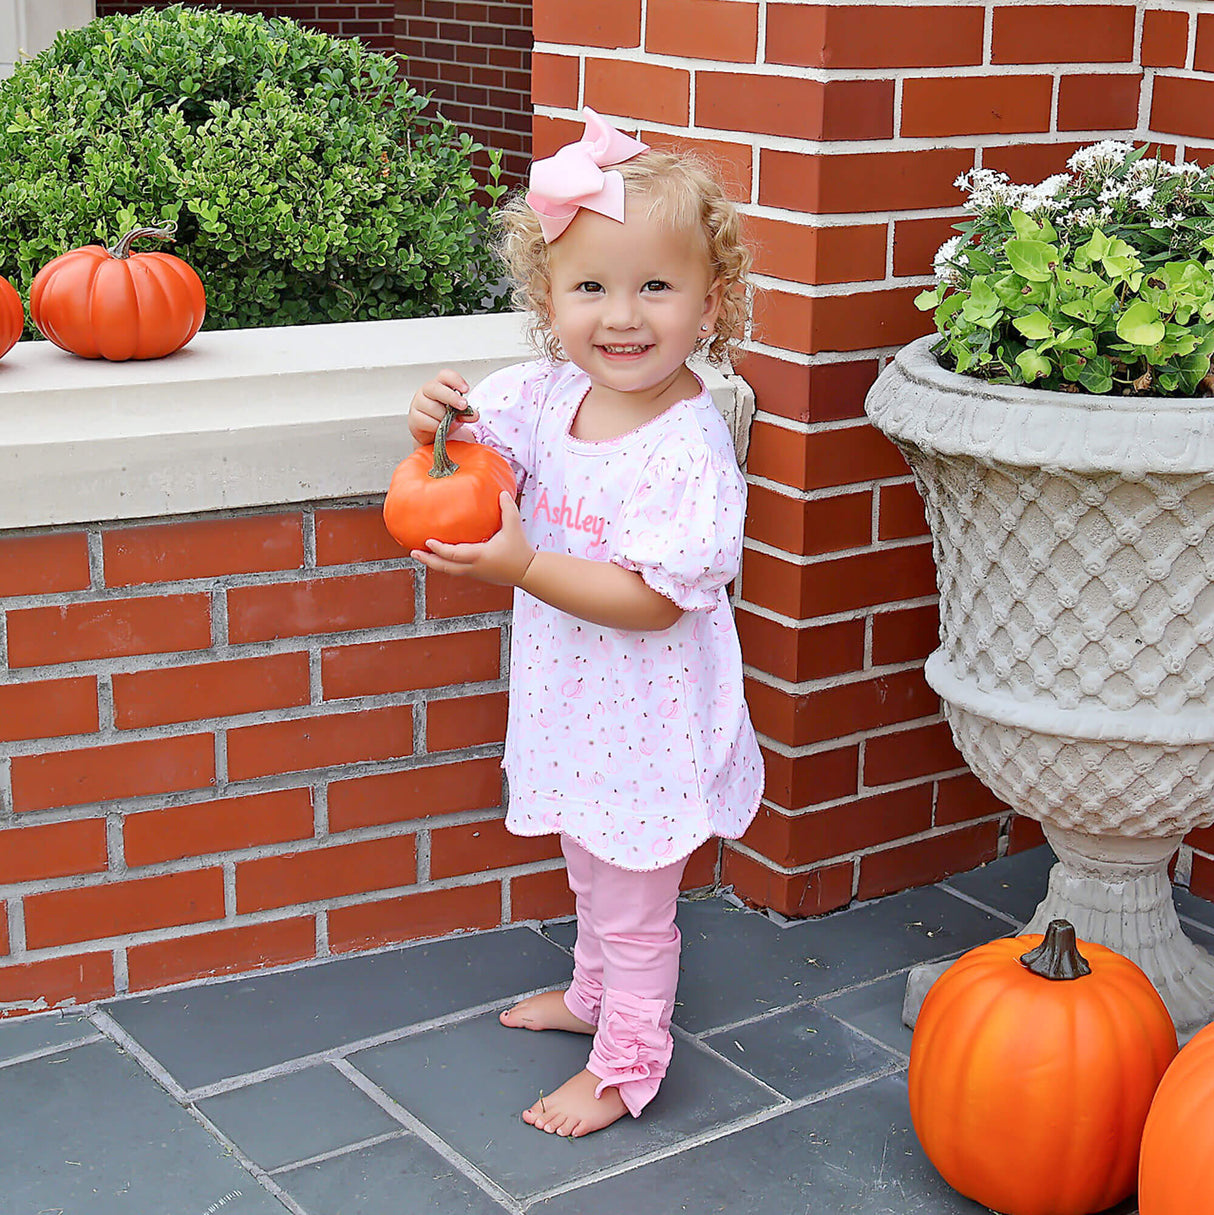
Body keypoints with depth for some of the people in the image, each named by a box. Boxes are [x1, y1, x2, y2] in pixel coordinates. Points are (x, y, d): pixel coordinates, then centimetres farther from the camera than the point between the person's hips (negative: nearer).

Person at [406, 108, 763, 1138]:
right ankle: (594, 994, 54)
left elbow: (654, 598, -29)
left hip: (645, 722, -7)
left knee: (635, 901, 12)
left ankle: (627, 1063, 32)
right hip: (570, 704, 7)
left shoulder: (690, 448, -27)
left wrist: (521, 567, -35)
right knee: (592, 873, 30)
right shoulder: (546, 395, -7)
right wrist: (441, 424, -18)